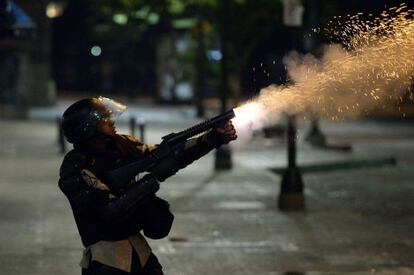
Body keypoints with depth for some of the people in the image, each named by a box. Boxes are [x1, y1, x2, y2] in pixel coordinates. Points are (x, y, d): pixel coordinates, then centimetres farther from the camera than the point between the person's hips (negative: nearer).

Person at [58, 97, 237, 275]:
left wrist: (216, 138, -4)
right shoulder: (75, 170, -17)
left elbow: (173, 155, 4)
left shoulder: (121, 146, 2)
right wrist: (153, 178, -20)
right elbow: (111, 210, -24)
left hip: (139, 249, 6)